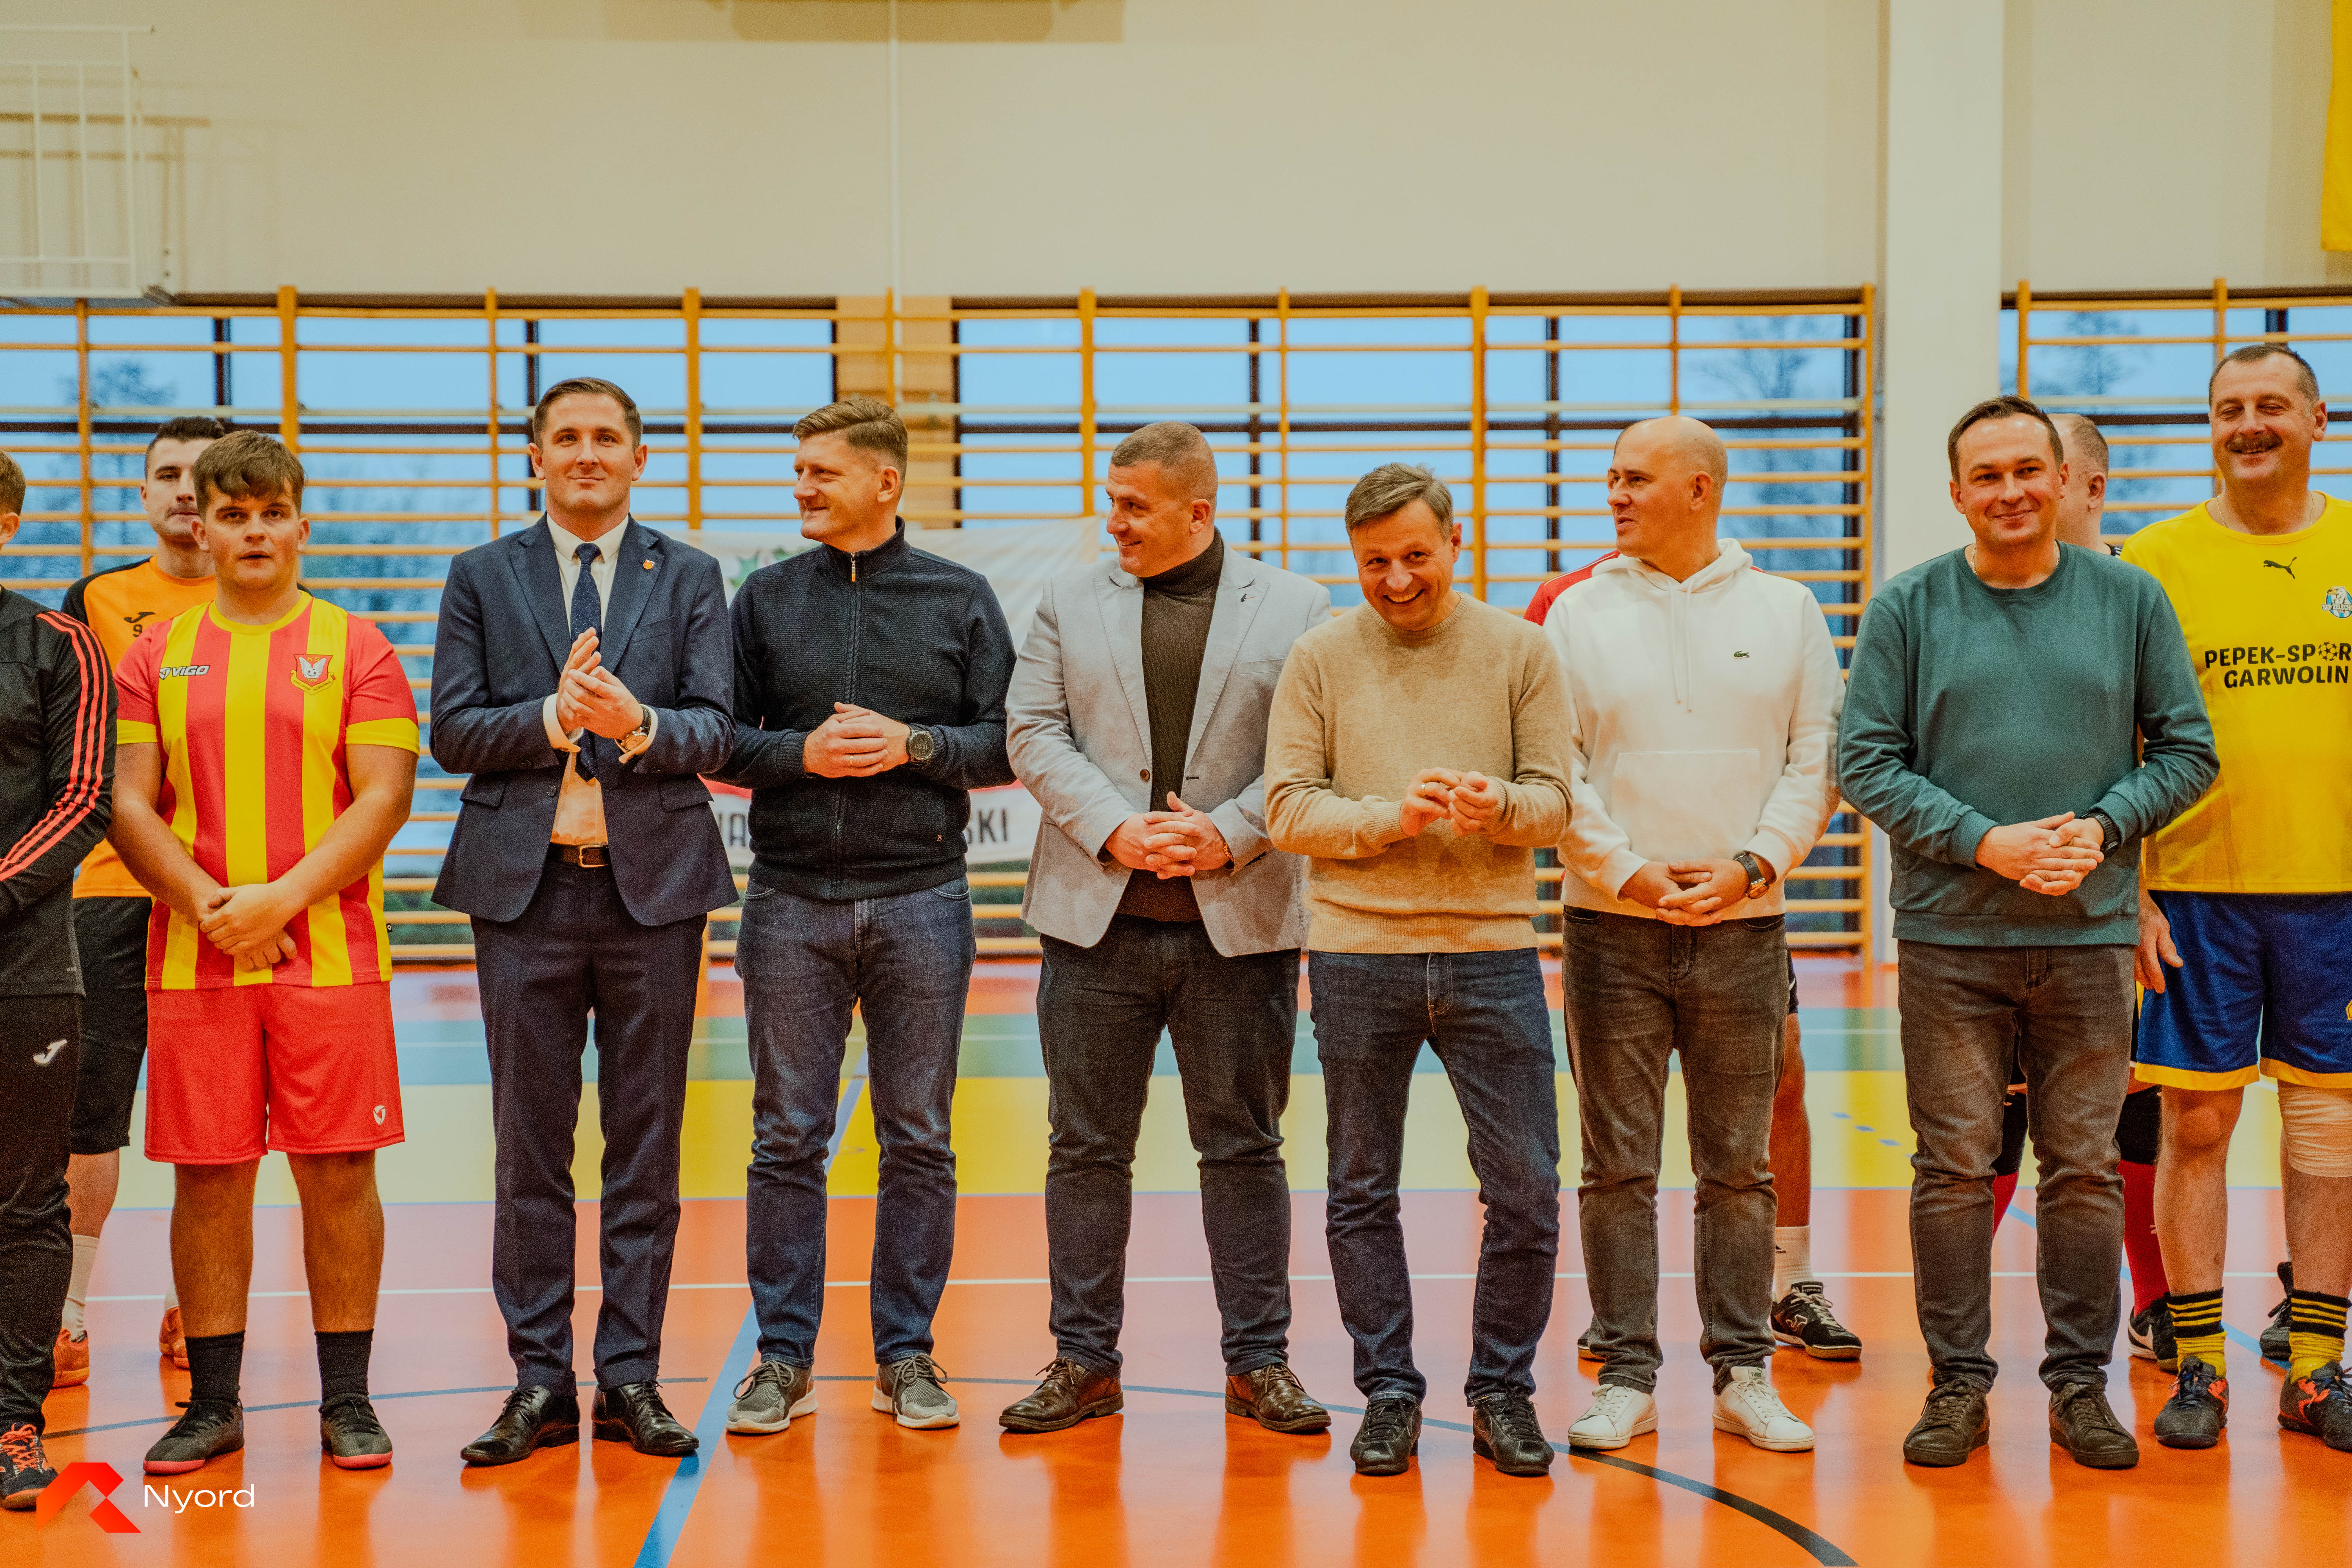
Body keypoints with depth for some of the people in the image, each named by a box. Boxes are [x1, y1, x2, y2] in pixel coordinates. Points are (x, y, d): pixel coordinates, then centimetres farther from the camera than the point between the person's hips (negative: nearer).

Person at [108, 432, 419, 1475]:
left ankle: (347, 1400, 12)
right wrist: (207, 906, -10)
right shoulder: (157, 655, 10)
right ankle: (212, 1403, 18)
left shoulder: (355, 647, 4)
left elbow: (384, 798, -4)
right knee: (207, 1178, 5)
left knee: (338, 1173, 1)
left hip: (331, 956, -2)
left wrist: (282, 898, -13)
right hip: (192, 961, 2)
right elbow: (131, 806, 5)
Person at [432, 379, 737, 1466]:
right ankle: (540, 1382, 14)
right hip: (525, 885, 0)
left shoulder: (689, 578, 8)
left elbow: (715, 733, -1)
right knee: (530, 1148, 5)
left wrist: (638, 724, -21)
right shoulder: (483, 577, 10)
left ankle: (631, 1378, 13)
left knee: (645, 1148, 4)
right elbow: (451, 732, 1)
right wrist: (553, 717, -16)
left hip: (654, 884, 0)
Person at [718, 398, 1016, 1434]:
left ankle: (907, 1353, 17)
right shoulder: (765, 599, 8)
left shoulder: (960, 599, 5)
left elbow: (1008, 745, 3)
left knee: (919, 1142, 5)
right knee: (787, 1139, 4)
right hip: (792, 899, 1)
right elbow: (719, 743, 7)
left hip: (921, 897, -1)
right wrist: (800, 753, -10)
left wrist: (916, 746, -12)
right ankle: (784, 1356, 15)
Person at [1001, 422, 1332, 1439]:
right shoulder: (1070, 601, 9)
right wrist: (1114, 829, -11)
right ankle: (1085, 1361, 18)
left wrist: (1230, 833, -13)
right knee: (1087, 1146, 6)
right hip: (1097, 914, 2)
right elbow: (1033, 732, 3)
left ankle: (1258, 1361, 18)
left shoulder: (1296, 608, 4)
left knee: (1244, 1145, 6)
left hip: (1239, 918, -1)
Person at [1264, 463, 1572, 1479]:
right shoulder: (1321, 658, 3)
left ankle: (1502, 1391, 19)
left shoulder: (1520, 651, 5)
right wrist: (1389, 818, -17)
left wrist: (1499, 805, -19)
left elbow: (1556, 800, 3)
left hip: (1492, 952, 1)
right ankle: (1389, 1393, 22)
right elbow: (1288, 807, -2)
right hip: (1357, 953, 0)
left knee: (1526, 1189, 2)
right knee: (1363, 1192, 7)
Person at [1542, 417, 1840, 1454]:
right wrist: (1628, 869, -10)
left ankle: (1743, 1374, 18)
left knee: (1738, 1165, 8)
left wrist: (1752, 863, -10)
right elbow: (1557, 769, 0)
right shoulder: (1579, 615, 4)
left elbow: (1816, 758, 3)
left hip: (1743, 924, 0)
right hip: (1612, 926, 0)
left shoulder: (1786, 612, 6)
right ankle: (1625, 1376, 13)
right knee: (1617, 1165, 3)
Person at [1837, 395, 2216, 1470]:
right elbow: (1864, 764, -2)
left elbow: (2186, 749, 8)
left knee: (2085, 1167, 7)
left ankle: (2080, 1381, 21)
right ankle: (1958, 1382, 16)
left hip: (2091, 935, 1)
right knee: (1955, 1166, 4)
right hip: (1949, 937, -1)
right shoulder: (1908, 608, 1)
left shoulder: (2131, 599, 6)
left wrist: (2103, 827, -8)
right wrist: (1983, 841, -12)